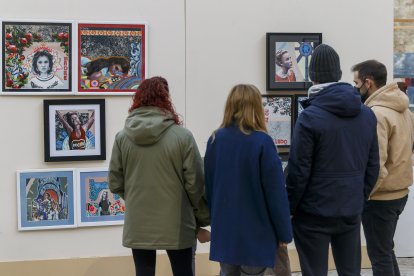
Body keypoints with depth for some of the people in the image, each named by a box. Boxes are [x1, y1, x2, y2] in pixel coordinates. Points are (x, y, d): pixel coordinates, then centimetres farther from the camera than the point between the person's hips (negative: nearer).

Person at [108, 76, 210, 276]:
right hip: (176, 225, -2)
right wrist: (203, 219, 7)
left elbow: (115, 184, 1)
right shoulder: (183, 136, -11)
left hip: (138, 226, 2)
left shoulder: (122, 137, -5)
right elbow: (196, 184, -8)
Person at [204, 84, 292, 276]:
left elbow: (208, 185, 8)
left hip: (224, 230, 4)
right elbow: (275, 192, -13)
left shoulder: (215, 140, 0)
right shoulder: (262, 142, -14)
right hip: (256, 233, -4)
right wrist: (284, 233, -4)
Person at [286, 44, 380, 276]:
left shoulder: (310, 117, -14)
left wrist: (289, 209, -3)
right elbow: (373, 166, 8)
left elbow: (298, 171, -14)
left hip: (314, 213, -5)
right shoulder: (367, 114, 4)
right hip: (351, 212, 5)